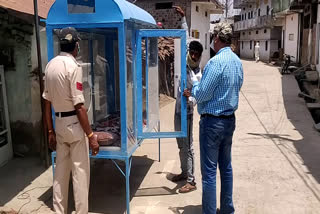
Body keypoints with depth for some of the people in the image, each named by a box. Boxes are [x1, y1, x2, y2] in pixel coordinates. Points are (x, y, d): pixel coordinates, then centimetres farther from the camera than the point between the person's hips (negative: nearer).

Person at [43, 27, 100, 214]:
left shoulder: (50, 65, 7)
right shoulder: (73, 66, -15)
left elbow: (47, 102, 9)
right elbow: (79, 106, -20)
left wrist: (50, 131, 16)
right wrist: (91, 135, -16)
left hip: (59, 123, 7)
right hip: (74, 123, -7)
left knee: (61, 171, 15)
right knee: (80, 172, 2)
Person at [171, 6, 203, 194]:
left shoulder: (199, 76, -18)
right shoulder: (186, 63, 0)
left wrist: (190, 100, -42)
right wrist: (183, 18, 11)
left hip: (187, 113, -7)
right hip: (178, 110, 8)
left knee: (188, 147, -3)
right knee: (181, 145, 17)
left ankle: (191, 181, 5)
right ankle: (184, 172, 32)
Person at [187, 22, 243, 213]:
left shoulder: (216, 62, -19)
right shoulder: (238, 61, 8)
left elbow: (202, 95, -19)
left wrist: (195, 82, 3)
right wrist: (195, 92, 18)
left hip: (213, 122, -9)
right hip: (230, 119, 9)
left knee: (209, 171, 0)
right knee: (226, 167, 18)